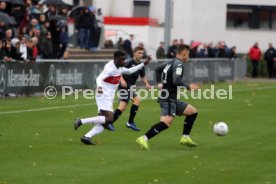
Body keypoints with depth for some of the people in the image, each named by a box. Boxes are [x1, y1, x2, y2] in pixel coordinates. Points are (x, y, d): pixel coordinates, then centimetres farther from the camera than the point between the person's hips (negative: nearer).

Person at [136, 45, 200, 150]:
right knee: (166, 122, -26)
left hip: (172, 99, 10)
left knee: (193, 112, 15)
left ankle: (185, 138, 14)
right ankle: (144, 139, -30)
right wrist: (188, 87, -13)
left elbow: (157, 69, 33)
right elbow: (176, 81, -25)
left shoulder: (171, 63, 17)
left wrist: (159, 83, 27)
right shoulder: (178, 64, -12)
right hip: (168, 98, -10)